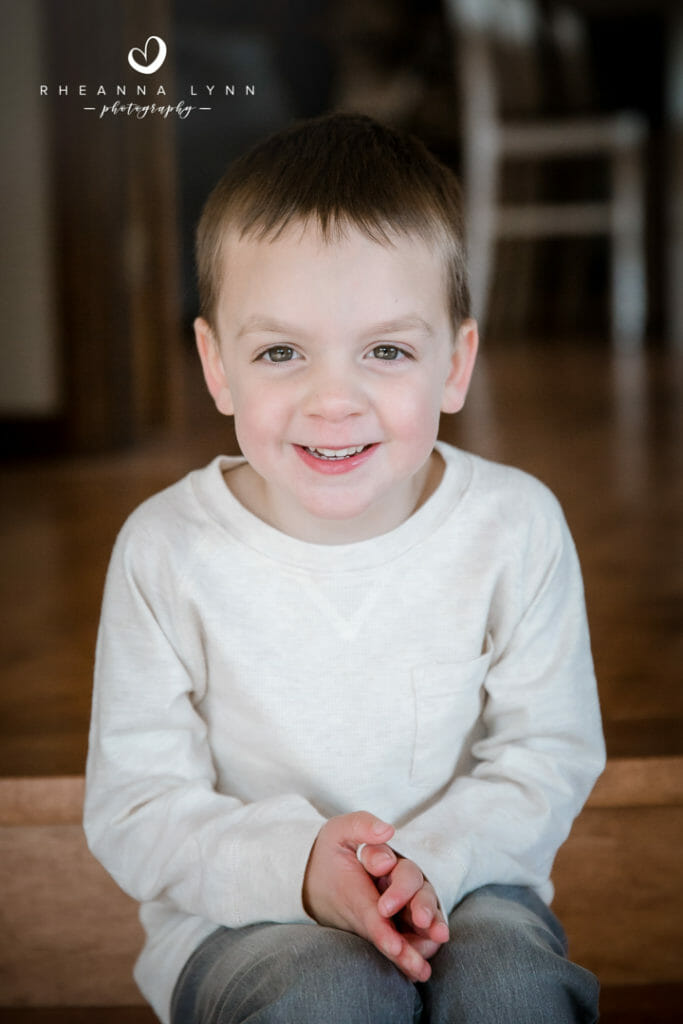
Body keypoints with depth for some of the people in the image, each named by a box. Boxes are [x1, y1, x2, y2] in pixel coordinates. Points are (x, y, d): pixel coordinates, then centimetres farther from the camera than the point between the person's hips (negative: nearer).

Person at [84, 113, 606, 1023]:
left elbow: (548, 755, -3)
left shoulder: (517, 527, -8)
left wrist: (429, 860, -22)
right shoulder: (168, 549, -11)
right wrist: (300, 865, -27)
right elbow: (135, 809, -9)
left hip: (463, 886, 2)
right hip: (247, 915, -1)